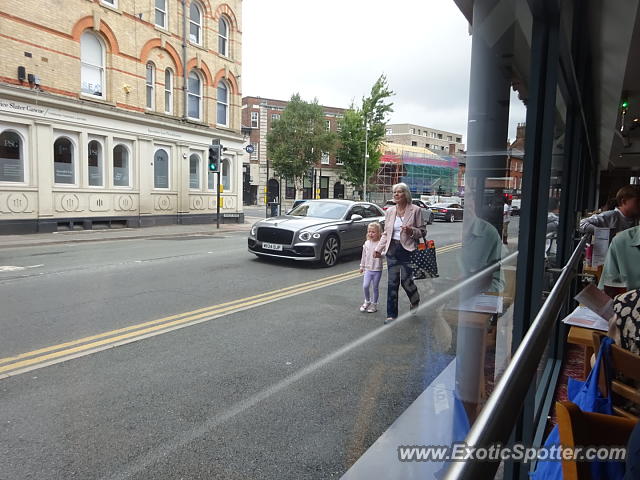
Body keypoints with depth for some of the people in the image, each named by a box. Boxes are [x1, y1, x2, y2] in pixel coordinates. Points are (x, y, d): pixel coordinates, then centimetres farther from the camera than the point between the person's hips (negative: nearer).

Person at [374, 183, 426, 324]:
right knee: (392, 283, 3)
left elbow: (423, 231, 2)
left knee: (406, 281, -5)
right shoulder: (389, 211, 9)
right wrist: (379, 249, 6)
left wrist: (411, 231, -18)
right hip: (392, 249, 4)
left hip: (408, 250, -4)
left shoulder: (415, 210, -2)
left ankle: (415, 300, 30)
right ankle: (392, 315, 12)